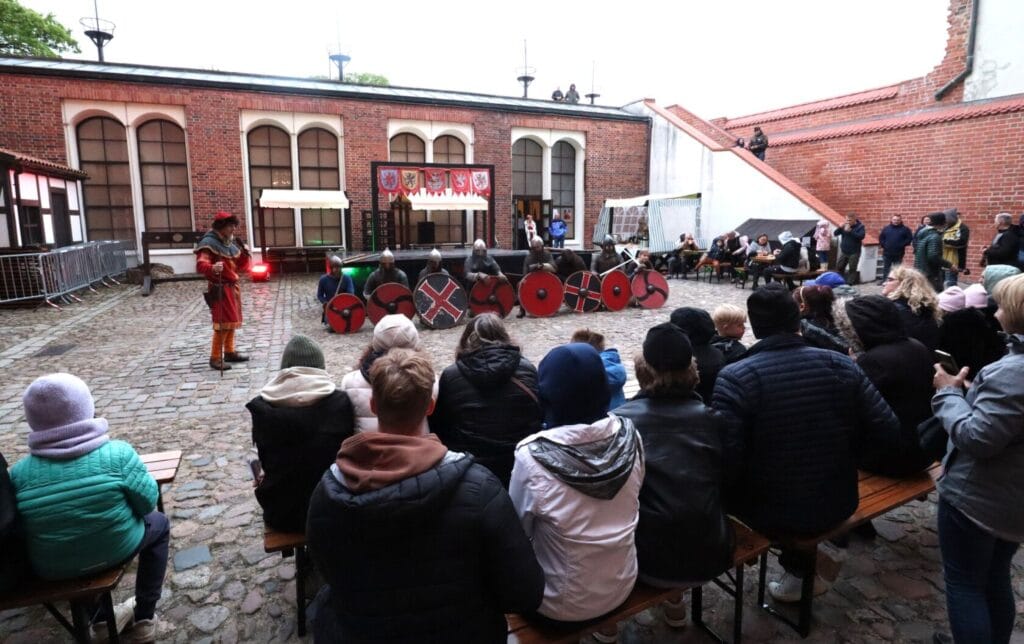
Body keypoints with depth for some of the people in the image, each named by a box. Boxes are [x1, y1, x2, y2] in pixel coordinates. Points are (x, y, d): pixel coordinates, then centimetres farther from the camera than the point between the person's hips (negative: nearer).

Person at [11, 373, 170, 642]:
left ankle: (101, 619, 38)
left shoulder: (19, 473, -13)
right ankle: (144, 619, 26)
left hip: (51, 568, 3)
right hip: (116, 551, -3)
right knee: (159, 524, 27)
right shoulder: (117, 453, -22)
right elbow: (148, 502, -13)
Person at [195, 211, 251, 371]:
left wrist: (245, 254, -1)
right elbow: (200, 265, -25)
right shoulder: (209, 243, -13)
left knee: (232, 321, 15)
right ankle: (215, 358, -4)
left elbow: (240, 267, 17)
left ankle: (230, 352, 26)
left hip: (233, 286, 9)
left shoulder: (231, 243, 13)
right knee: (223, 323, -10)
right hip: (220, 288, -9)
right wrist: (212, 268, -46)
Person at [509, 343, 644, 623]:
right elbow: (624, 504, 2)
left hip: (564, 602, -4)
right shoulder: (629, 435, -14)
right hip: (622, 586, 4)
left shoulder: (533, 456, -26)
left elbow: (518, 530, -10)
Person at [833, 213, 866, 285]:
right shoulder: (845, 226, 6)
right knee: (839, 267, 6)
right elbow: (835, 234, 3)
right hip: (843, 252, 4)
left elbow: (861, 236, -20)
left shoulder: (860, 226, -5)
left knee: (852, 269, -2)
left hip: (854, 252, -4)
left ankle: (850, 283, 3)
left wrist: (850, 231, -25)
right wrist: (840, 228, -15)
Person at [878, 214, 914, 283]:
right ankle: (884, 280, 12)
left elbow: (909, 238, -2)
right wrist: (883, 245, -2)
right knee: (885, 267, 6)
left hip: (899, 253, -2)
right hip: (887, 252, 2)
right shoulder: (886, 228, 7)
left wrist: (902, 245, -11)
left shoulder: (905, 229, 1)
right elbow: (881, 238, 10)